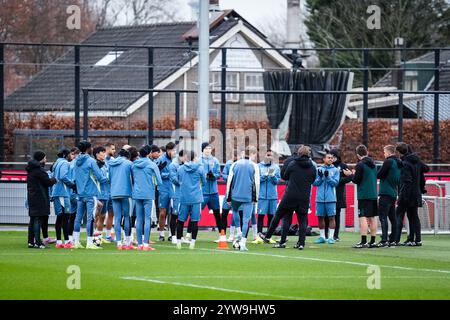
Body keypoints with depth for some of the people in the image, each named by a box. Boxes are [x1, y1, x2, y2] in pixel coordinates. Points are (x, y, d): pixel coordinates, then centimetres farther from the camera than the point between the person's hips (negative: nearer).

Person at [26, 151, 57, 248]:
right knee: (38, 219, -9)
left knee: (32, 219, 11)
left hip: (32, 197, 10)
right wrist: (54, 179, 4)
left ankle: (31, 241, 13)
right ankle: (37, 242, -12)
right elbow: (48, 182, -14)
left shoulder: (31, 169, 15)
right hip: (39, 198, -10)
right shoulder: (38, 169, -14)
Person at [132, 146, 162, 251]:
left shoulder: (134, 165, 4)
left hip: (137, 194, 4)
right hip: (148, 194, -4)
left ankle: (139, 244, 9)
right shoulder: (152, 165, -6)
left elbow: (132, 179, 13)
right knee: (147, 219, -2)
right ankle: (146, 244, -8)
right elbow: (159, 181, -5)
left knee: (139, 219, 8)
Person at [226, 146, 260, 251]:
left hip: (235, 195, 2)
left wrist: (228, 197, 12)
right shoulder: (254, 166, -2)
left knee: (235, 211, 30)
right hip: (248, 197, -2)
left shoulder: (235, 164, 6)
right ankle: (243, 242, -5)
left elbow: (229, 181, 6)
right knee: (246, 219, 1)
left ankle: (239, 233, 18)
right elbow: (256, 183, -2)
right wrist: (255, 198, 7)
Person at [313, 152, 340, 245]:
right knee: (320, 217, 6)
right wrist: (320, 177, -13)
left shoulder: (335, 170, 4)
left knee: (331, 217, -4)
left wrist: (328, 177, -16)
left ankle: (331, 237, -1)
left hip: (331, 198, -2)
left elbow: (335, 183, -4)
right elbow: (315, 183, 5)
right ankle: (322, 236, 14)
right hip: (320, 198, 2)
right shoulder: (319, 169, 9)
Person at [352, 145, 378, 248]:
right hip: (374, 195, 7)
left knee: (363, 218, -8)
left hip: (364, 195, -7)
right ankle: (372, 241, 13)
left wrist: (353, 174, 8)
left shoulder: (360, 165, -11)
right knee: (372, 218, 10)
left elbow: (356, 180, -12)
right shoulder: (373, 164, 11)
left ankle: (364, 241, -14)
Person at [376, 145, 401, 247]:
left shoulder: (388, 162, -11)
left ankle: (384, 240, -16)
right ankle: (392, 239, 13)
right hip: (394, 193, 9)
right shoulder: (398, 163, 14)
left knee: (383, 216, -10)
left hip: (385, 193, -8)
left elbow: (379, 175, -11)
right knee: (392, 217, 12)